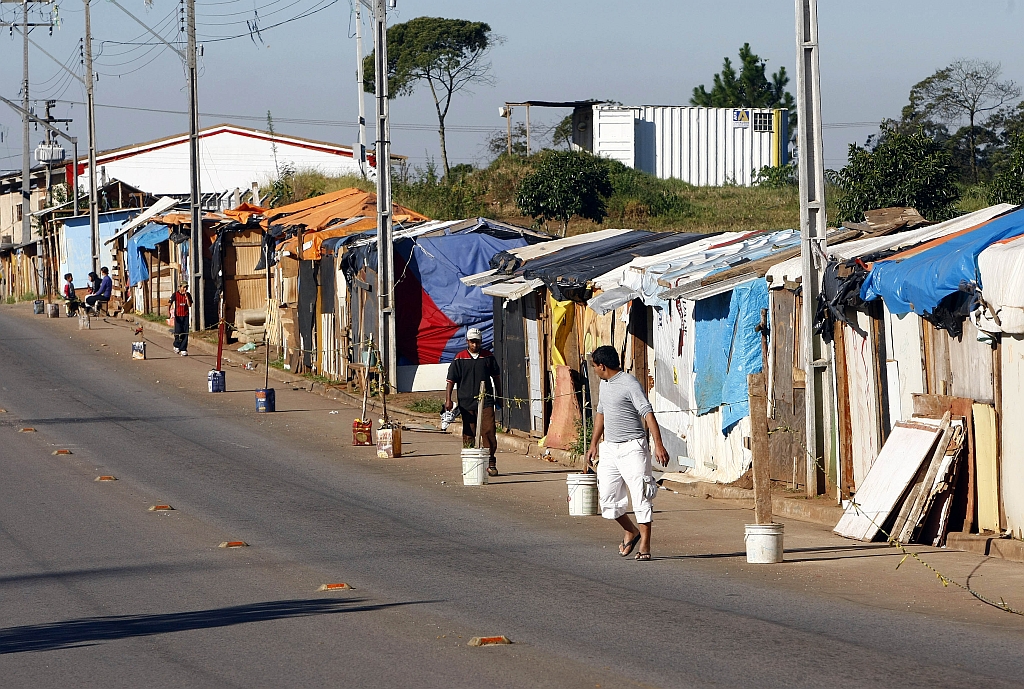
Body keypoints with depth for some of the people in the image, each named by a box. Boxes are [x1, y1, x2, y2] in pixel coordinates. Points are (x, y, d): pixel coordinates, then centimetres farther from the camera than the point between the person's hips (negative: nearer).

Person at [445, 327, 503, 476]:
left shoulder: (488, 357, 7)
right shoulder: (460, 359, 1)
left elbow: (496, 377, 19)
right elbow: (451, 380, 1)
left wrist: (498, 397, 21)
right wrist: (448, 399, -8)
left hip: (486, 401, 1)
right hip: (466, 402, 0)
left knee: (489, 432, -7)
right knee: (469, 434, 4)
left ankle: (491, 463, -1)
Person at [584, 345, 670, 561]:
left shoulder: (630, 384, -14)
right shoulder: (605, 384, 14)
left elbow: (648, 413, -19)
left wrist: (659, 445, -27)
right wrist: (594, 444, 29)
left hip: (632, 448, -8)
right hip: (609, 448, 8)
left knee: (640, 497, -7)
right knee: (608, 498, 7)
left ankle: (644, 545, -3)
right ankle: (631, 532, 28)